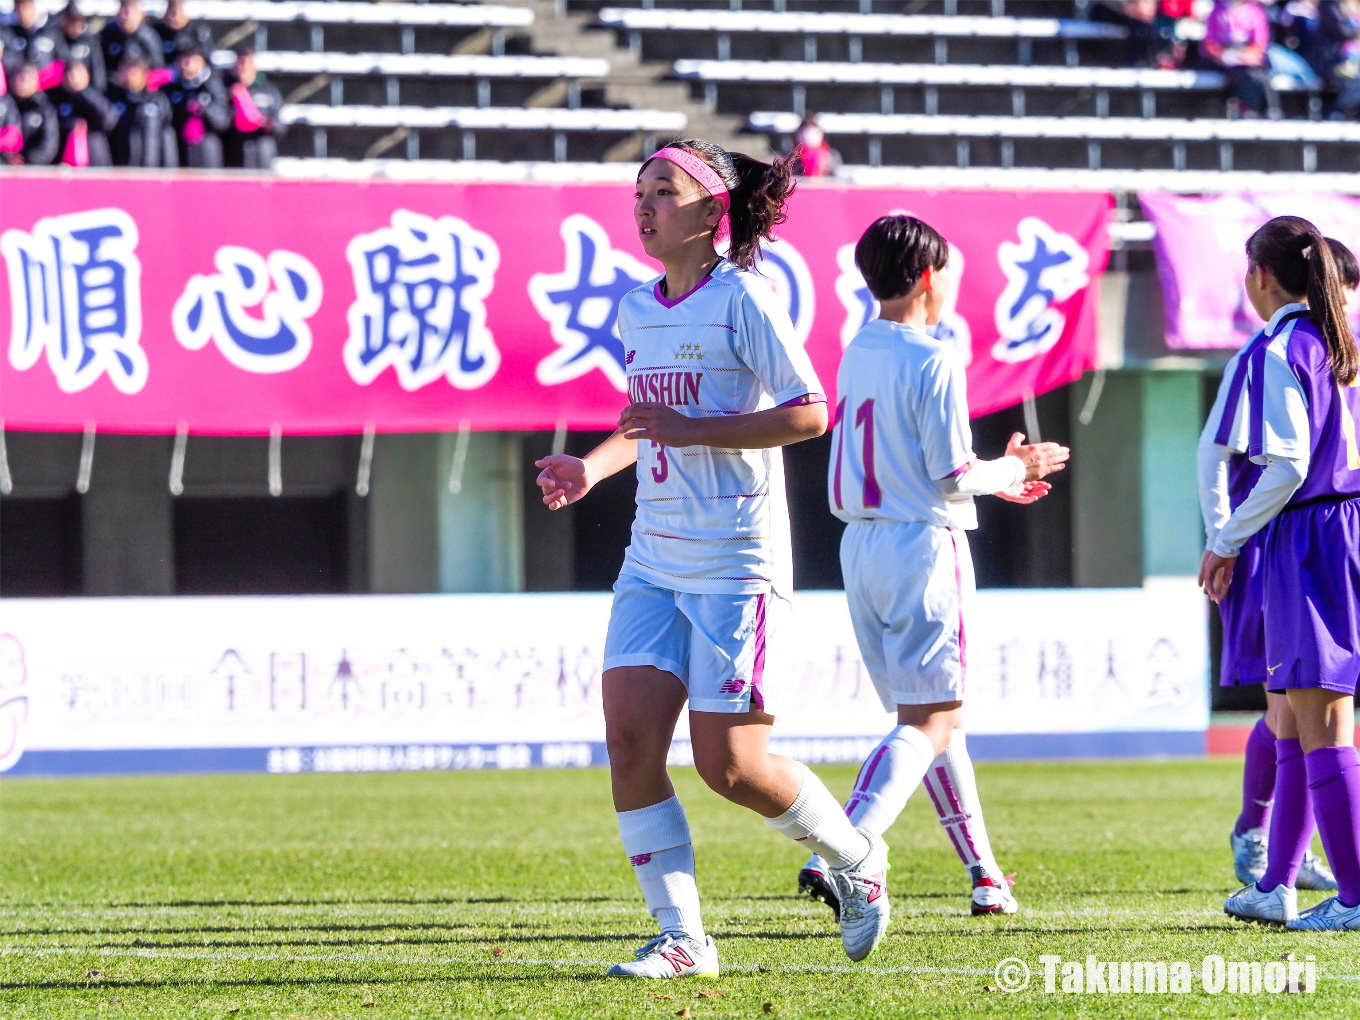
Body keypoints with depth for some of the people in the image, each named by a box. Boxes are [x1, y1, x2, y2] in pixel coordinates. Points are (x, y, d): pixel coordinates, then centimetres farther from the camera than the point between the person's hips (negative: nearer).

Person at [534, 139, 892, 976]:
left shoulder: (742, 299, -10)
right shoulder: (636, 311, 12)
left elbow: (810, 412, -15)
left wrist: (689, 430, -19)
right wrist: (590, 469, 9)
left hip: (738, 560, -7)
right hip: (654, 556, 7)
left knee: (731, 764, -6)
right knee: (630, 737, -8)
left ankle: (858, 859, 21)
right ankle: (682, 938, -1)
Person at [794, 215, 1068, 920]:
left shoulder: (855, 358, 11)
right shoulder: (932, 362, -13)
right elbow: (952, 479, -15)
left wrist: (997, 475, 23)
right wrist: (1014, 470, 4)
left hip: (862, 547, 8)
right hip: (923, 546, -8)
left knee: (933, 715, 17)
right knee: (928, 722, -8)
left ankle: (982, 870, 23)